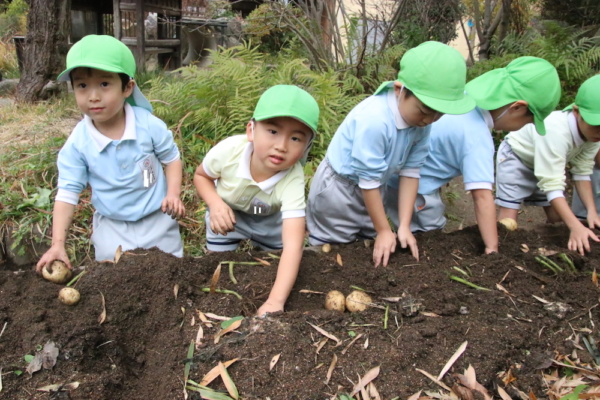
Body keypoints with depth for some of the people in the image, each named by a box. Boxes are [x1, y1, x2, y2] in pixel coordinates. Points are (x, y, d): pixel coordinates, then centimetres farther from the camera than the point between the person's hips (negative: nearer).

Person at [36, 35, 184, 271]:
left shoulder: (149, 125, -17)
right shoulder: (77, 143, -15)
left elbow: (171, 158, -1)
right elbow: (67, 193, -10)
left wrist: (173, 194, -17)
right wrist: (58, 244, -17)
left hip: (157, 219, 0)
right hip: (111, 227, 1)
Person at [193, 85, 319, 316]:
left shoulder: (292, 181, -40)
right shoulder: (229, 150, -36)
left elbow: (293, 246, -47)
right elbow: (201, 175, -12)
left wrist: (275, 301, -57)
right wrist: (215, 203, -33)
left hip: (270, 222, 0)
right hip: (226, 215, 1)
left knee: (272, 267, 12)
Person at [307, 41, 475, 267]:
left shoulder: (420, 121, -14)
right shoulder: (374, 121, -35)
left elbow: (410, 171, -8)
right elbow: (369, 181, -26)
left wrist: (404, 226, -8)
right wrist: (384, 230, -15)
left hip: (372, 190, 7)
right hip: (338, 188, -6)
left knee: (371, 247, 15)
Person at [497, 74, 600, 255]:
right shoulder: (556, 132, -42)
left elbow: (582, 172, -11)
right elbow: (552, 185, -41)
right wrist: (576, 227, -47)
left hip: (547, 161, 7)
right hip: (515, 157, -7)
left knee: (558, 217, 4)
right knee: (508, 219, -16)